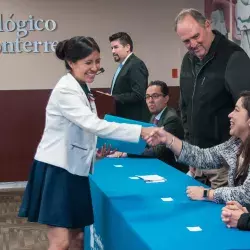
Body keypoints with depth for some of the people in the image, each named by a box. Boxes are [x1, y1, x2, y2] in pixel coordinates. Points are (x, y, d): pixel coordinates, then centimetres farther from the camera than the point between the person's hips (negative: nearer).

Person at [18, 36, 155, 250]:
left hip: (74, 170, 9)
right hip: (56, 170, -9)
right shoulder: (65, 90, -20)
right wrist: (141, 131, -34)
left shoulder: (82, 88, 9)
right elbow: (94, 125, -30)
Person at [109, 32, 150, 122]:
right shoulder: (123, 66, 18)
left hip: (133, 120, -10)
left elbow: (138, 95, -22)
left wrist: (113, 98, -19)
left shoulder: (136, 64, -13)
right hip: (122, 119, 10)